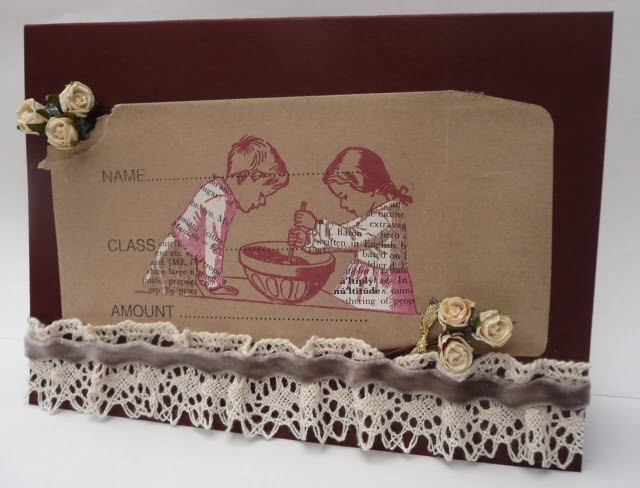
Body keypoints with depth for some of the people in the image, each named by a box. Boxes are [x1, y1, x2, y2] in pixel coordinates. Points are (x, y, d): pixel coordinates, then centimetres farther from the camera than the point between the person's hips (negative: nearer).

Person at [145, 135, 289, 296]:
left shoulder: (217, 187, 6)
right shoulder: (220, 200, -23)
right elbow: (213, 243, -22)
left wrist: (202, 270, 19)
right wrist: (214, 284, -13)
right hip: (176, 258, -9)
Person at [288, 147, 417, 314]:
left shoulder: (388, 216, -20)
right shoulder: (370, 214, 10)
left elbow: (351, 238, -27)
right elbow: (340, 237, 13)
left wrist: (316, 225, -21)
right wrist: (307, 241, 0)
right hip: (362, 282, 9)